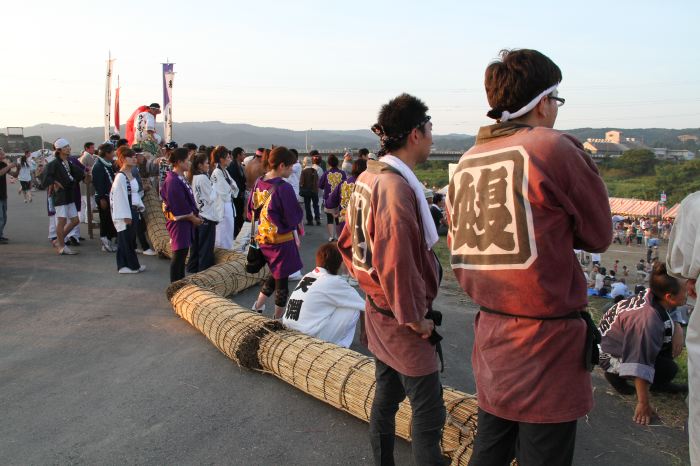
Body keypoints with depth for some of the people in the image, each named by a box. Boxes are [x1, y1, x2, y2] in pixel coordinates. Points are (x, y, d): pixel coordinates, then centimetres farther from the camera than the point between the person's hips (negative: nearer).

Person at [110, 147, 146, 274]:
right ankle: (124, 265, 8)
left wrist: (139, 206, 10)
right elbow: (121, 197, -18)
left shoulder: (131, 175, 12)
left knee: (131, 238, 13)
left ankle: (132, 264, 21)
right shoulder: (120, 177, -15)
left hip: (132, 210, 9)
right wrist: (126, 216, -19)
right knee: (125, 238, -1)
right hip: (124, 212, -9)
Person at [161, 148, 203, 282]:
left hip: (185, 220, 10)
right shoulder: (172, 181, -20)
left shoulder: (180, 178, 11)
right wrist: (193, 217, -10)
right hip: (178, 221, -10)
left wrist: (195, 214, 6)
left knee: (183, 251, 15)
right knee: (179, 253, -3)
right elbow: (179, 205, -20)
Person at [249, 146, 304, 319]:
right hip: (281, 241, -7)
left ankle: (257, 308, 27)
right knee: (281, 280, 8)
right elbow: (294, 218, -18)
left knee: (275, 275, 25)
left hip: (262, 238, 7)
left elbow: (251, 212, 10)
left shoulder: (259, 183, 0)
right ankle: (278, 319, 19)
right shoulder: (284, 188, -22)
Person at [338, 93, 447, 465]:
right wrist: (416, 318, -18)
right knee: (428, 413, 1)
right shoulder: (397, 186, -24)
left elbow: (347, 243, 14)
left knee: (386, 397, 20)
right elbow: (397, 263, -29)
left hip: (377, 310, 9)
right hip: (403, 322, -9)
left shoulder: (367, 178, 5)